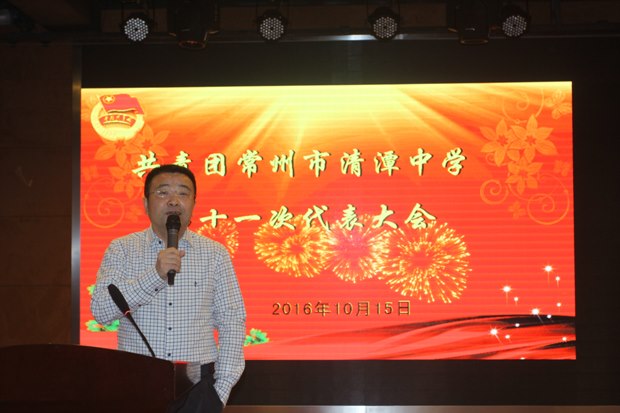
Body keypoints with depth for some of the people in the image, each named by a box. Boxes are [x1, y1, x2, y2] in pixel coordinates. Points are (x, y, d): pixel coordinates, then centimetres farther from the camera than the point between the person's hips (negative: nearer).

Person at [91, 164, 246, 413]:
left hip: (197, 384, 1)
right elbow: (101, 311, -9)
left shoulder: (215, 254, 5)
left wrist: (222, 388, -5)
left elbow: (232, 322, 4)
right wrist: (155, 275, -20)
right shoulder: (121, 250, 3)